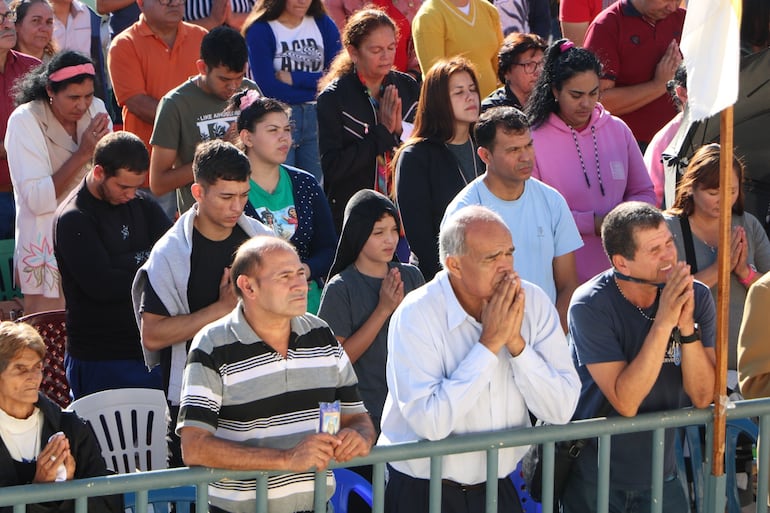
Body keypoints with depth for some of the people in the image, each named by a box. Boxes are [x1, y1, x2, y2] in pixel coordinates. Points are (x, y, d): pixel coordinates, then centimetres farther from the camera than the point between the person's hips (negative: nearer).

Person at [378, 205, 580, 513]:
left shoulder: (534, 303, -3)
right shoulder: (415, 316, -14)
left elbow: (561, 410, -6)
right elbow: (431, 423, -24)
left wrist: (516, 342, -17)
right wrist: (490, 343, -20)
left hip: (501, 488, 3)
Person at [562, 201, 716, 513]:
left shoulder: (696, 298, -7)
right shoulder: (591, 306, -18)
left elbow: (702, 397, -10)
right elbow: (625, 403, -24)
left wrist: (687, 326, -24)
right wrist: (664, 322, -29)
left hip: (661, 474, 4)